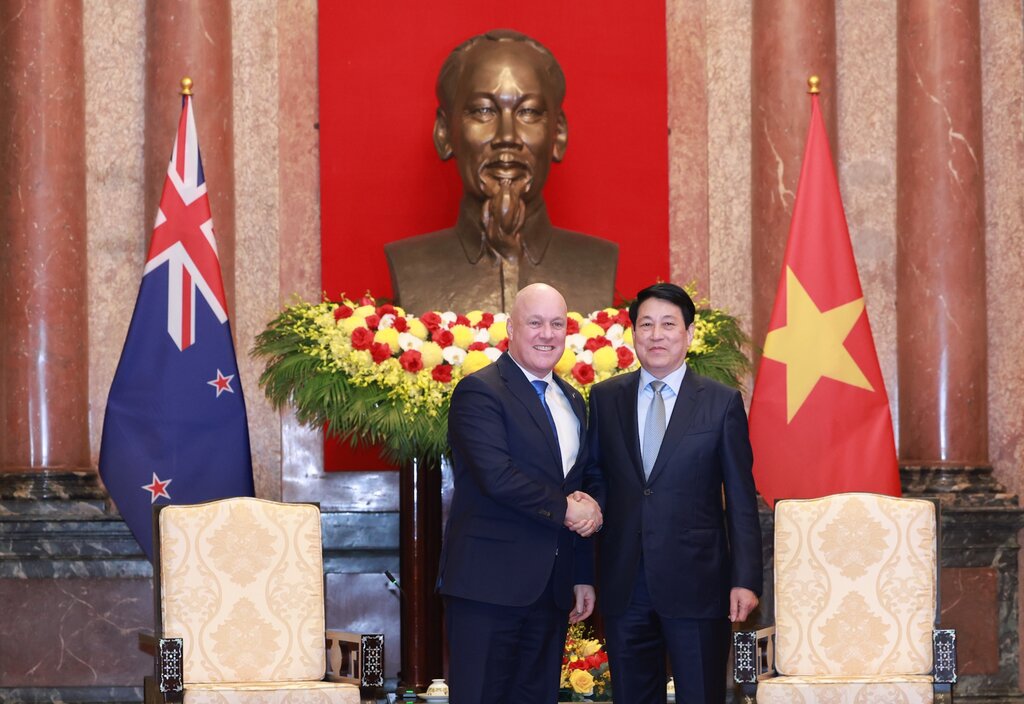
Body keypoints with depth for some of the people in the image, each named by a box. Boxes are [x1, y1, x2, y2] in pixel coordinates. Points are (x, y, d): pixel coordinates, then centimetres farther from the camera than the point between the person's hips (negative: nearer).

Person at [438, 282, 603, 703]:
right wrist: (563, 509, -10)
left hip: (551, 589, 7)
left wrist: (583, 575, 18)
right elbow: (498, 476, -20)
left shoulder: (572, 401, 18)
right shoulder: (480, 392, -7)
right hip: (490, 584, -7)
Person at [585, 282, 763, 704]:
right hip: (624, 586, 3)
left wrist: (745, 580, -7)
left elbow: (741, 501, 0)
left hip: (696, 585, -3)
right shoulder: (605, 398, 8)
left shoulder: (722, 403, 1)